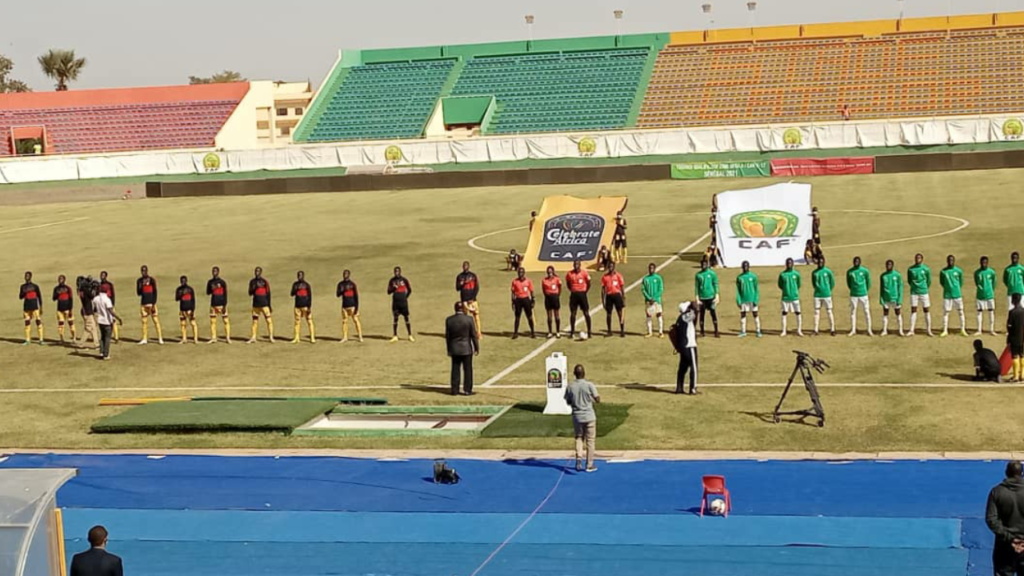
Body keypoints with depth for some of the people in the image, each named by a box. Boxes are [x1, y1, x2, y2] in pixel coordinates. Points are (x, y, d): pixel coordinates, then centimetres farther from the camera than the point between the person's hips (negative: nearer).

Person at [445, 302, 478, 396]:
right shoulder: (469, 319, -12)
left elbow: (447, 336, 2)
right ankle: (467, 390, 7)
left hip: (454, 349, 2)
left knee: (455, 370, 9)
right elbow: (473, 335, -7)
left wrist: (449, 349, 12)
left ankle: (454, 390, 11)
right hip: (466, 349, -2)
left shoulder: (449, 320, -5)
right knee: (467, 370, 6)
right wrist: (477, 348, 3)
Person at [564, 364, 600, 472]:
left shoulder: (570, 386, -5)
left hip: (577, 416, 2)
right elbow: (598, 400, -7)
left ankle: (579, 459, -1)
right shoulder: (589, 385, -12)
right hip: (589, 416, -2)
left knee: (579, 438, 18)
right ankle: (589, 465, 11)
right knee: (590, 440, 8)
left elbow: (568, 402, 3)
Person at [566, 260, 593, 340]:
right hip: (574, 295, 2)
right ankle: (572, 331, 13)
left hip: (582, 293, -2)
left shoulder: (584, 273, -6)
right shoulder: (569, 274, -1)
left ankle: (589, 331, 3)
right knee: (573, 313, 5)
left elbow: (588, 284, 4)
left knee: (586, 313, -2)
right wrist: (572, 291, 5)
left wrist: (585, 292, 1)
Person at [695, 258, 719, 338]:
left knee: (714, 314, -3)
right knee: (702, 314, 5)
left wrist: (716, 296, -3)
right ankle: (702, 332, 13)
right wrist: (697, 298, 0)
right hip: (702, 298, 1)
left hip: (711, 297, -1)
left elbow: (715, 285, 3)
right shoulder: (698, 275, 5)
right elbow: (696, 286, 6)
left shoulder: (712, 273, 1)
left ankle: (716, 331, 1)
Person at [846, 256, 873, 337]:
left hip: (863, 295, -1)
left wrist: (865, 290, 9)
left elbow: (868, 282, 5)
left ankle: (869, 330, 6)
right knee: (852, 312, 4)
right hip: (853, 295, 1)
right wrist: (853, 289, 10)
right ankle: (853, 330, 11)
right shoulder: (849, 272, 0)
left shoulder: (865, 271, -4)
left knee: (867, 312, 0)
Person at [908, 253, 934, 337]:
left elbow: (928, 281, 6)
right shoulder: (910, 269, 2)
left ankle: (929, 331, 6)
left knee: (927, 311, 2)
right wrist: (914, 286, 11)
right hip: (914, 292, 1)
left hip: (924, 292, -1)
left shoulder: (926, 269, -3)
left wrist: (925, 288, 12)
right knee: (913, 311, 0)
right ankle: (912, 330, 1)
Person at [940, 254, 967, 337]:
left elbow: (961, 282, 11)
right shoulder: (943, 271, -1)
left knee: (960, 312, 4)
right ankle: (945, 331, 5)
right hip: (947, 295, 0)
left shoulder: (958, 271, 0)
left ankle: (963, 330, 11)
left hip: (957, 294, 0)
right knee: (945, 312, 0)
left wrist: (956, 289, 12)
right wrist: (947, 288, 6)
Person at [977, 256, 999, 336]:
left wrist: (992, 292, 9)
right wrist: (980, 288, -1)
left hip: (989, 295, 0)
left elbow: (993, 283, 6)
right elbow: (977, 284, 6)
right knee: (979, 312, 4)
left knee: (991, 311, 4)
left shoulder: (991, 272, -3)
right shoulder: (977, 272, -1)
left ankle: (991, 330, 12)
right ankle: (979, 330, 10)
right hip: (980, 295, 0)